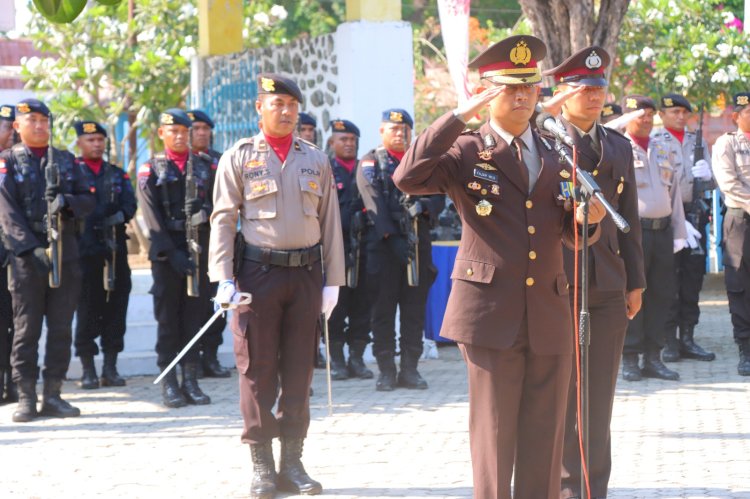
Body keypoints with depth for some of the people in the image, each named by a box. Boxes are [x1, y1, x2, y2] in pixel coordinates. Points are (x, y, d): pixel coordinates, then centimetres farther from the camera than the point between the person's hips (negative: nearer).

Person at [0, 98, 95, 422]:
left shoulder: (65, 160, 15)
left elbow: (88, 200, 12)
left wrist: (67, 201, -11)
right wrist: (31, 248, -18)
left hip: (65, 253, 4)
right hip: (26, 256, -4)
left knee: (61, 328, 4)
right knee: (26, 328, -2)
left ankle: (53, 394, 11)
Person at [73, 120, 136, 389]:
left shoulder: (117, 174, 16)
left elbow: (130, 205, 4)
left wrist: (120, 216, -18)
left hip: (115, 248, 4)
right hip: (85, 250, -4)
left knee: (116, 307, 4)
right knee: (87, 309, -1)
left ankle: (110, 367, 11)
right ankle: (88, 370, 5)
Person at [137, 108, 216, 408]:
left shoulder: (204, 168, 14)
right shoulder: (150, 170, 4)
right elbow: (152, 218, -4)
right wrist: (172, 254, -13)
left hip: (200, 250, 3)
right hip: (167, 252, -3)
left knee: (195, 315, 3)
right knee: (168, 318, 0)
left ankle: (191, 380, 9)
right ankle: (169, 384, 3)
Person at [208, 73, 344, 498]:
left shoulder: (316, 159, 10)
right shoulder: (239, 157, 2)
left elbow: (330, 222, 10)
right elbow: (223, 220, -1)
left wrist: (333, 281, 5)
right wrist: (224, 279, -10)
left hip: (306, 273, 3)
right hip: (258, 272, -3)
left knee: (300, 371, 6)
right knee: (258, 371, 0)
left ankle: (293, 463, 14)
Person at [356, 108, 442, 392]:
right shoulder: (370, 164, 5)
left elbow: (439, 198, 12)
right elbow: (374, 204, -8)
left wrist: (424, 207, -12)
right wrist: (392, 237, -19)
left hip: (418, 242, 3)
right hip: (383, 244, -3)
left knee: (415, 310, 3)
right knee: (383, 310, -1)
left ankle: (410, 369, 9)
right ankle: (386, 371, 4)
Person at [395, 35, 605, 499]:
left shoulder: (555, 154, 14)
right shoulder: (466, 151, 0)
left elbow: (571, 232, 16)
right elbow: (408, 179, -18)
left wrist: (588, 218, -9)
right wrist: (459, 117, -19)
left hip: (550, 316, 4)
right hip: (492, 314, -4)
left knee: (545, 436, 8)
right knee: (494, 432, 0)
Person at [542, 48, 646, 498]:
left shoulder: (620, 146, 14)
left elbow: (630, 217, 14)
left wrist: (635, 282, 11)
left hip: (608, 285, 5)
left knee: (600, 393, 7)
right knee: (560, 390, 2)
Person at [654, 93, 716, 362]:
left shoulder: (696, 141, 15)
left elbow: (712, 182, 17)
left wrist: (705, 176, -7)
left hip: (695, 215, 5)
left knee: (693, 278, 6)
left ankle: (687, 338, 13)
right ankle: (669, 342, 0)